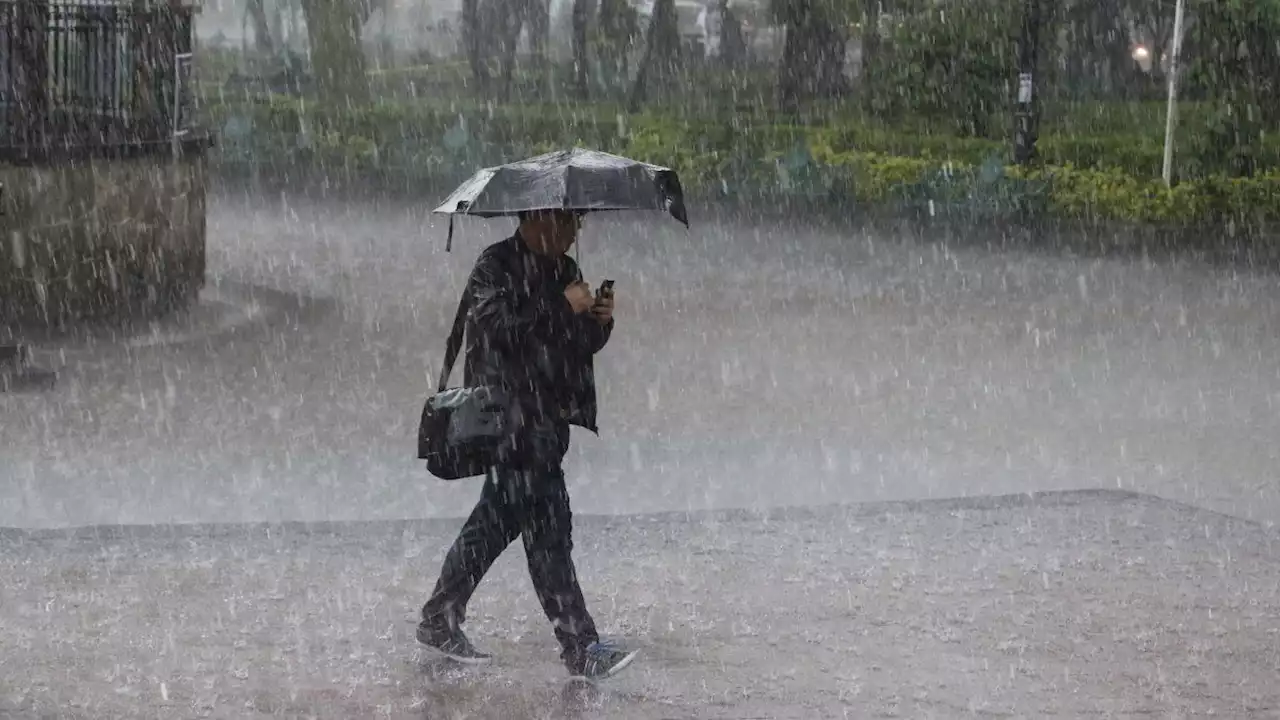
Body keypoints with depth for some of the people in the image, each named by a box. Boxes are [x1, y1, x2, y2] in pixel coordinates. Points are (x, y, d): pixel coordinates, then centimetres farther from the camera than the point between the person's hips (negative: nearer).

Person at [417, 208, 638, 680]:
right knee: (548, 526, -10)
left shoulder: (564, 270, 16)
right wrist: (563, 306, -21)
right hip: (511, 416, -9)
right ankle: (579, 646, -11)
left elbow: (580, 347, 19)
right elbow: (499, 327, -24)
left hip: (548, 417, 9)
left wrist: (599, 321, -2)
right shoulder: (495, 267, -9)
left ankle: (439, 622, 26)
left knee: (499, 520, 15)